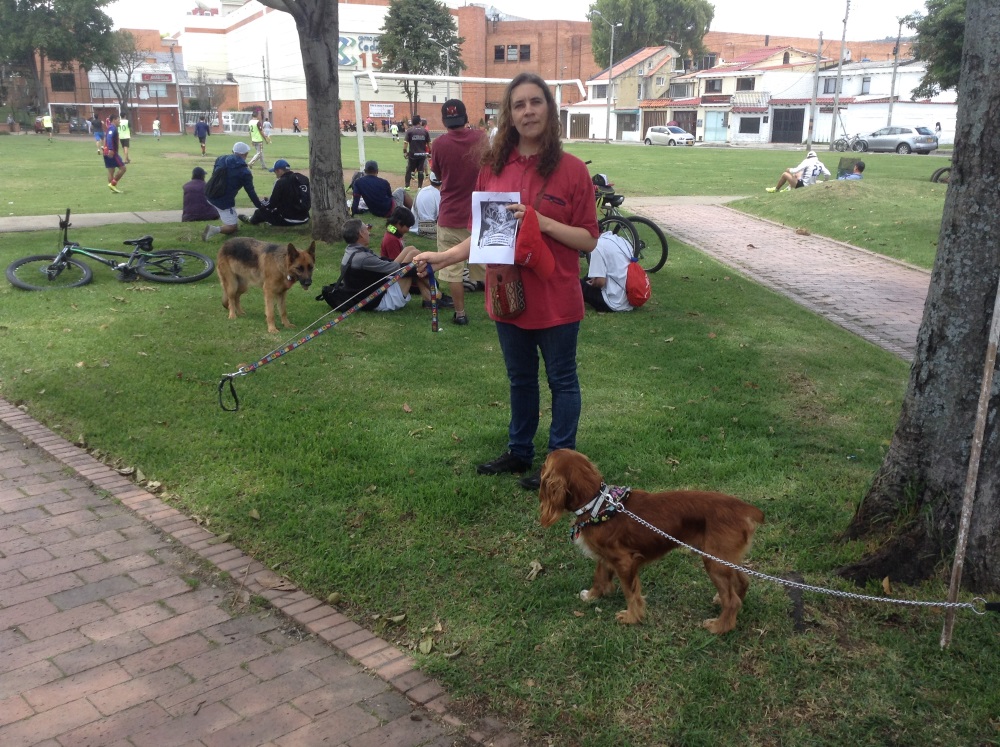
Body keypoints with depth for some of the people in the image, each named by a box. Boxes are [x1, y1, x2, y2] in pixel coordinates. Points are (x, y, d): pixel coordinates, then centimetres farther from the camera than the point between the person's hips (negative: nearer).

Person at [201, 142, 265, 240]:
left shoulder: (221, 159, 5)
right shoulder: (244, 172, -10)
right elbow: (250, 191, -4)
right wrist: (260, 205, 10)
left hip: (210, 196, 6)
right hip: (224, 201, -6)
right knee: (233, 227, 3)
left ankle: (222, 216, 28)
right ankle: (214, 229, -22)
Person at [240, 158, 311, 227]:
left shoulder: (281, 182, -14)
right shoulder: (304, 178, 4)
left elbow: (271, 204, -9)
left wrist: (261, 202, 14)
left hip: (288, 221, -7)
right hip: (304, 219, 7)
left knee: (263, 211, 18)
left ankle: (250, 219, 50)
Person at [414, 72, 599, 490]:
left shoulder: (571, 169, -10)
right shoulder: (494, 168, 1)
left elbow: (588, 240, -9)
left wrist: (544, 223, -22)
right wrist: (445, 256, -6)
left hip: (555, 300, -4)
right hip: (508, 295, 4)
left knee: (561, 381, 11)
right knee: (520, 380, 20)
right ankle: (519, 452, 37)